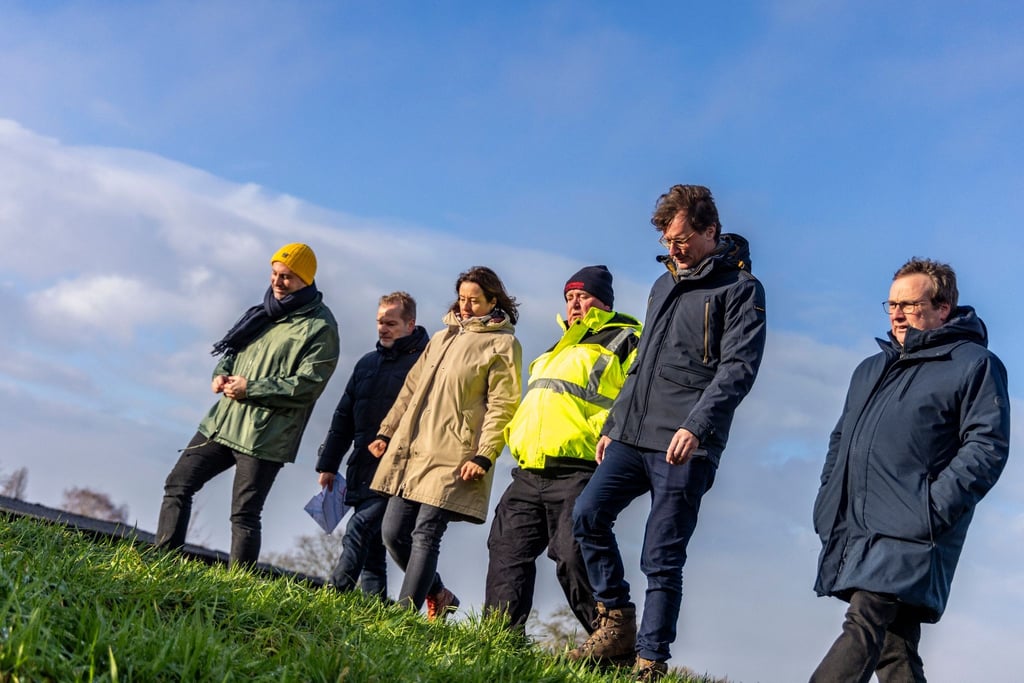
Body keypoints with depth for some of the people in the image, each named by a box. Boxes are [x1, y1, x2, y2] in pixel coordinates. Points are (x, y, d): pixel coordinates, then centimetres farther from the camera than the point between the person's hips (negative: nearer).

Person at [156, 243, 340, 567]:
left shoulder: (319, 327, -9)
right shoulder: (266, 311, 15)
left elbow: (307, 385, -17)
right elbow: (233, 347, 24)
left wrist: (250, 388, -17)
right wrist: (222, 372, 1)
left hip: (265, 436, -8)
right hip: (223, 421, 8)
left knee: (244, 515, -2)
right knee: (178, 484, 9)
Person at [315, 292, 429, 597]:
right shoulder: (367, 363, 18)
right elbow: (343, 417, 21)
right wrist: (328, 464, 19)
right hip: (362, 470, 7)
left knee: (360, 530, -18)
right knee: (372, 547, 8)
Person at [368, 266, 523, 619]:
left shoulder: (502, 344, 0)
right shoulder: (442, 338, 20)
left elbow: (501, 407, -8)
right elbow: (411, 389, 23)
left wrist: (484, 456, -17)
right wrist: (386, 432, 16)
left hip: (453, 457, -7)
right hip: (411, 450, 7)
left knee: (425, 534, -11)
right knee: (393, 533, 4)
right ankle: (438, 595, 21)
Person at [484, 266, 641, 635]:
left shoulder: (623, 342, 5)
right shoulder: (557, 350, 31)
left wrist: (598, 431, -20)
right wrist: (515, 433, 19)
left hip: (577, 471, -8)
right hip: (529, 472, 8)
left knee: (574, 557, -14)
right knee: (507, 550, 4)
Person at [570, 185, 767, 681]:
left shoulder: (740, 288, -2)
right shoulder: (663, 285, 20)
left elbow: (738, 367, -14)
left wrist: (696, 426, -25)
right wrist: (613, 425, 21)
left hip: (685, 446, -7)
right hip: (633, 436, 7)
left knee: (662, 559, -5)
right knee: (587, 514, -6)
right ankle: (618, 624, 7)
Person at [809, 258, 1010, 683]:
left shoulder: (975, 365, 2)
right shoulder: (871, 369, 24)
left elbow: (987, 445, -7)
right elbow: (842, 437, 29)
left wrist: (934, 509, -16)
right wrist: (828, 498, 15)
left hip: (909, 533, -7)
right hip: (853, 528, 7)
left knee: (865, 623, -20)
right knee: (894, 644, 8)